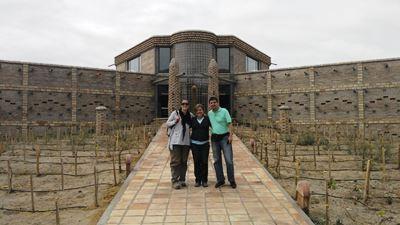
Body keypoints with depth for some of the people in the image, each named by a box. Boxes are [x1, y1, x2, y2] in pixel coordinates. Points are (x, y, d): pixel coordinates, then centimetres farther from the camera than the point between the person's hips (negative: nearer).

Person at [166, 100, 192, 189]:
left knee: (184, 161, 9)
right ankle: (174, 181, 0)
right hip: (175, 141, -4)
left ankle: (182, 179, 19)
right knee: (175, 161, -4)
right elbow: (167, 123, 2)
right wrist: (175, 121, -13)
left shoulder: (190, 115, 11)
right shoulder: (175, 113, -1)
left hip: (186, 141, 4)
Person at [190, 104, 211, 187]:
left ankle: (204, 180, 12)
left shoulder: (207, 119, 2)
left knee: (204, 162, 0)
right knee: (196, 162, 3)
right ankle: (198, 180, 14)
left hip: (205, 143, -1)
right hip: (195, 144, 1)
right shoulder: (193, 119, 6)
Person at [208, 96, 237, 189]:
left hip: (224, 137, -4)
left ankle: (231, 180, 7)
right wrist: (211, 133, 6)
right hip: (214, 138, 5)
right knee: (217, 160, 8)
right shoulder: (209, 113, 8)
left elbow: (229, 124, -9)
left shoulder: (224, 111, -6)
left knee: (229, 160, -5)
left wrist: (230, 135, -17)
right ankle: (220, 180, 18)